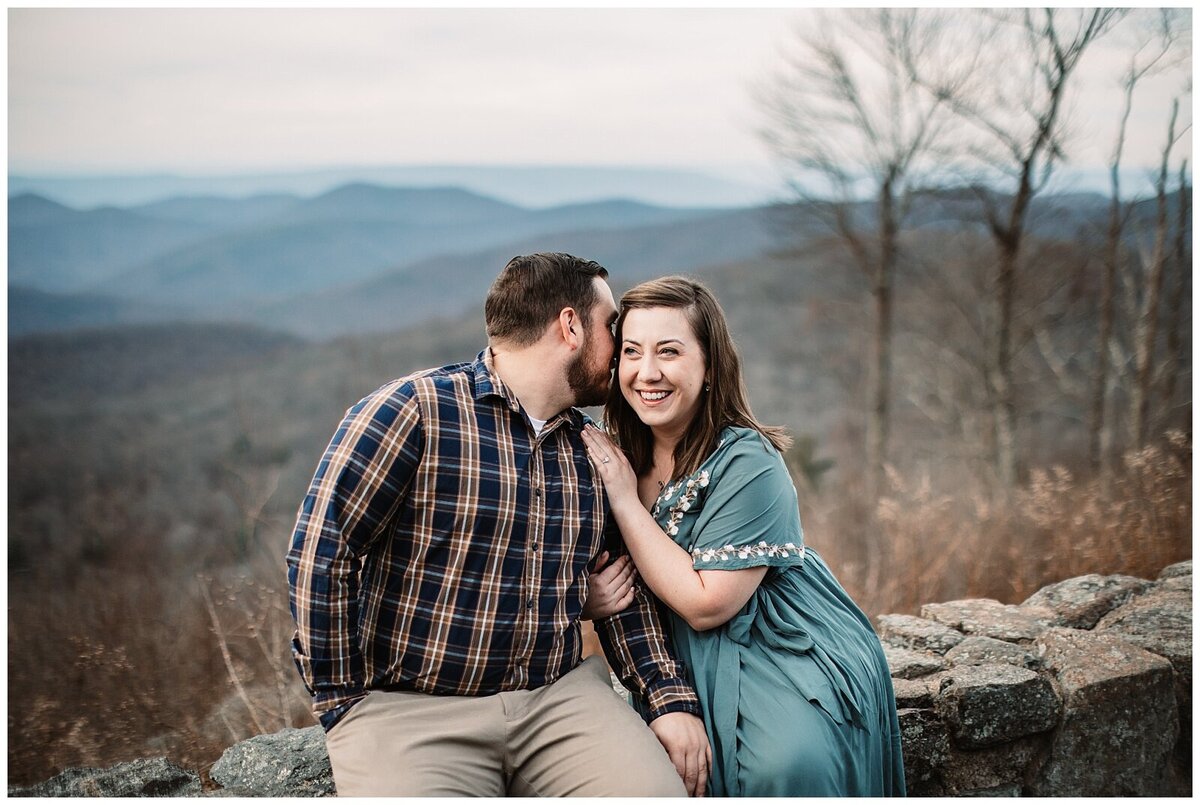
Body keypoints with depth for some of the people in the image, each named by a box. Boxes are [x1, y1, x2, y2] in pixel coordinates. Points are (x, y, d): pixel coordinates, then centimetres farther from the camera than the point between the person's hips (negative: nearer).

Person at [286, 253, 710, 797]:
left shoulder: (592, 449, 11)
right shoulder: (413, 410, -9)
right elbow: (318, 553, -11)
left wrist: (670, 699, 3)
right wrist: (342, 699, -8)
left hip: (559, 696, 5)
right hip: (412, 708, -4)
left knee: (660, 790, -17)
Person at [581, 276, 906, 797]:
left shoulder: (746, 464, -20)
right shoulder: (619, 457, 0)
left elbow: (705, 605, -22)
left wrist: (625, 500, -20)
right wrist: (594, 595, -15)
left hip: (795, 665, -5)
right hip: (697, 670, 5)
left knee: (781, 763, -30)